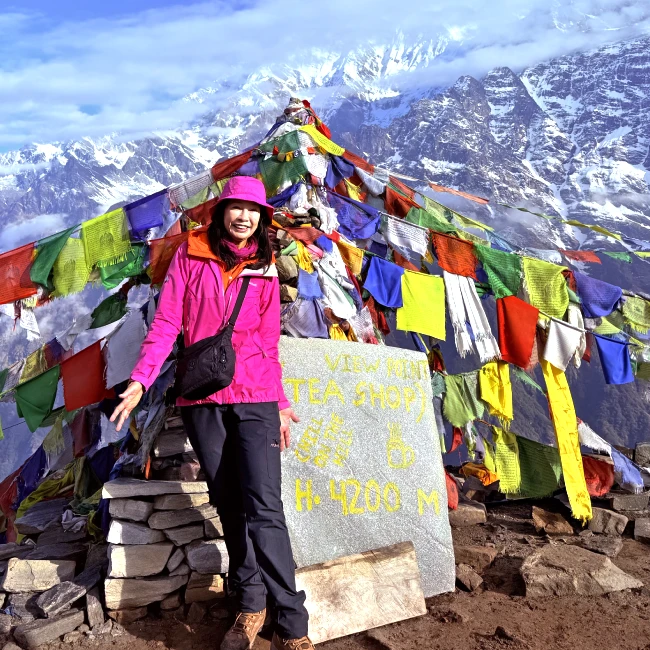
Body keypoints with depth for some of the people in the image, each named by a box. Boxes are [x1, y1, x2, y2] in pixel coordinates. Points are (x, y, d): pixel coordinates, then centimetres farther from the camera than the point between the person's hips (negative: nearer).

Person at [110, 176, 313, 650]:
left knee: (264, 509, -10)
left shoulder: (264, 270, 9)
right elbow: (166, 323, 0)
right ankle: (250, 606, 22)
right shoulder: (190, 256, 5)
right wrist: (141, 380, -11)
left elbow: (269, 343, 11)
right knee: (230, 507, 8)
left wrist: (282, 404, 8)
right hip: (202, 398, 1)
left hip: (255, 398, -1)